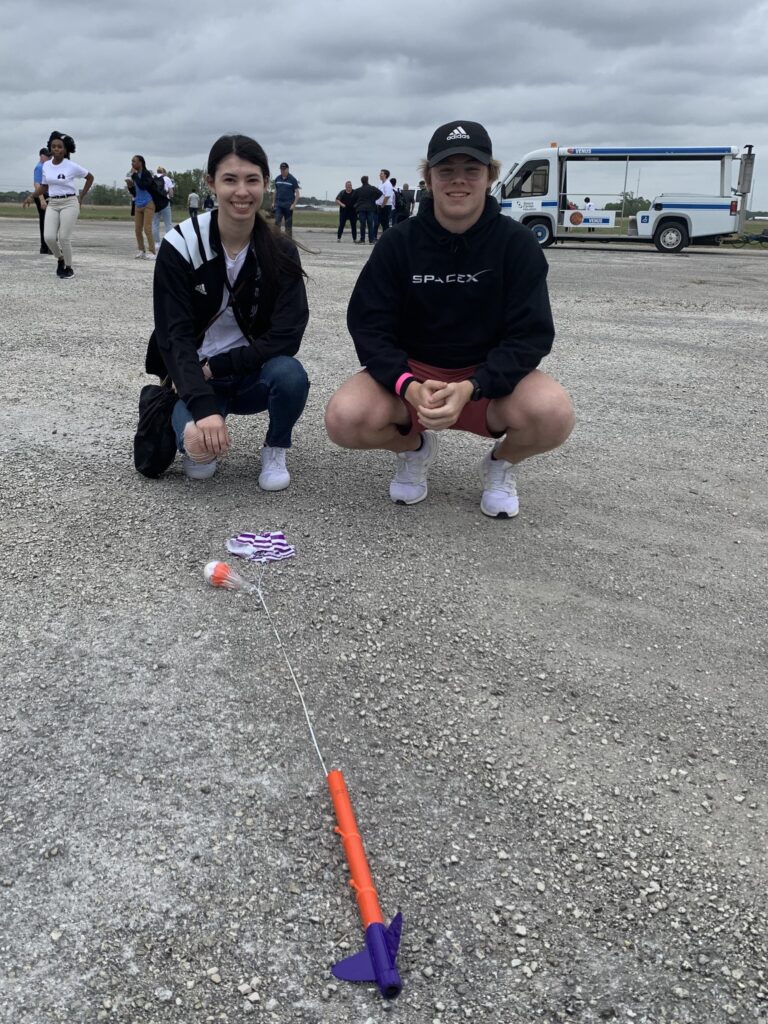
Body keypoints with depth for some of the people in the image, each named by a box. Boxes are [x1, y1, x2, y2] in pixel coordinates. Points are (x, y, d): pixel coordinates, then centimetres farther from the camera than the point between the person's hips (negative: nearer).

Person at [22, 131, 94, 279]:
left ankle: (69, 268, 10)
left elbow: (90, 177, 4)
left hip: (69, 203, -4)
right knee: (49, 237, -10)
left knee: (64, 238, -10)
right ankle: (60, 259, 19)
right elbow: (43, 186, 16)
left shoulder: (72, 166, -8)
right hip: (52, 204, 4)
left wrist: (81, 197, 2)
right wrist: (31, 196, 1)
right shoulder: (46, 166, 5)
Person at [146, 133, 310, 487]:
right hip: (193, 378, -2)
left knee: (291, 374, -33)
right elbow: (174, 337, -21)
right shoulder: (180, 246, -15)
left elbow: (285, 336, -17)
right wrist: (204, 408, -36)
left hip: (253, 374, 2)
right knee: (199, 443, -33)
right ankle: (200, 437, 7)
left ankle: (275, 452, -2)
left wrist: (214, 367, -22)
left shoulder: (280, 252, -9)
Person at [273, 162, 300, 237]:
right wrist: (273, 202, 14)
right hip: (278, 204, 3)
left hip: (288, 205, -3)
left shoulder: (292, 179, -4)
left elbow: (297, 193, -4)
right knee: (277, 222, -9)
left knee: (288, 224, 2)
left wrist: (294, 204, -13)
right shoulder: (277, 179, 8)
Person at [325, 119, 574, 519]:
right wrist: (409, 386, -29)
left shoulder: (516, 243, -9)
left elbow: (531, 334, -14)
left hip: (488, 378, -1)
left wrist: (469, 389, -31)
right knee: (344, 419, -28)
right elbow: (368, 325, -9)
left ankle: (502, 464, 5)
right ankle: (414, 448, 9)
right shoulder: (400, 242, -7)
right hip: (412, 373, 1)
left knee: (553, 414, -33)